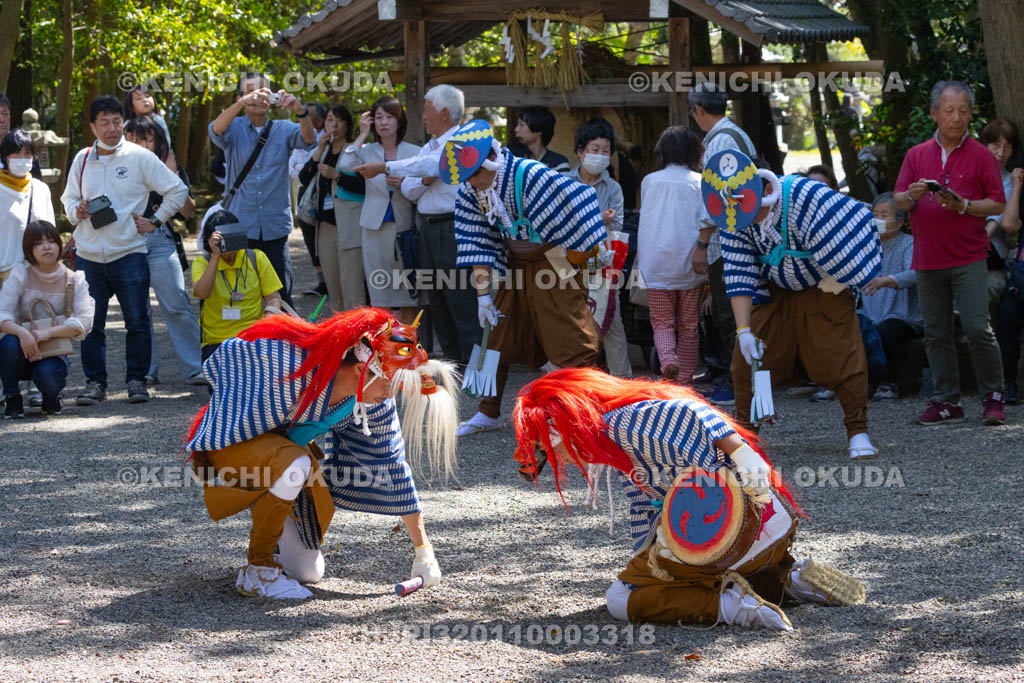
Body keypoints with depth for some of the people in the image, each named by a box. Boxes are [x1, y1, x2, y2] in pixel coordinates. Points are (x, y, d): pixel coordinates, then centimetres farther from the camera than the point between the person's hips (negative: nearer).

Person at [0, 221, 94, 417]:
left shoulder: (74, 280, -2)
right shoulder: (20, 274, -5)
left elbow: (84, 321, -14)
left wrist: (48, 333, -29)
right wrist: (22, 332, -37)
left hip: (54, 352, 0)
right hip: (25, 349, 0)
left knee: (48, 375, -35)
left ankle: (51, 399, 4)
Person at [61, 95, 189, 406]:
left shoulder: (139, 157, -1)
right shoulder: (82, 160, 9)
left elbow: (177, 190, 3)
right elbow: (68, 199, 20)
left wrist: (155, 221, 0)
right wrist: (77, 211, -1)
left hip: (129, 254, -3)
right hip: (89, 256, 3)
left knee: (137, 321, 0)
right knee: (90, 325, 3)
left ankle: (136, 379, 11)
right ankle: (95, 382, 13)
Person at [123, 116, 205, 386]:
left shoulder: (168, 168, 8)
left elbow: (188, 211, 3)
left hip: (159, 240, -1)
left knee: (177, 305, -8)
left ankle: (195, 368, -5)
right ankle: (146, 370, 11)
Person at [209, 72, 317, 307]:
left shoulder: (283, 130, 9)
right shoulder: (235, 129, 6)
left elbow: (308, 140, -10)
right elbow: (216, 130, -16)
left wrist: (300, 111, -32)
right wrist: (242, 103, -34)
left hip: (275, 229, 1)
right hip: (240, 227, -1)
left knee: (280, 297, 0)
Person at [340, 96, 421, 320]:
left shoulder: (414, 152, 5)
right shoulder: (367, 151, 7)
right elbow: (346, 165, -13)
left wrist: (405, 185, -15)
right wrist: (363, 134, -5)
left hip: (405, 225, -1)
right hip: (376, 226, 1)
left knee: (407, 297, -2)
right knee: (379, 297, 2)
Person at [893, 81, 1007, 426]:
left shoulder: (981, 155, 2)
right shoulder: (916, 155, 12)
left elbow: (997, 204, 0)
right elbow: (898, 201, 10)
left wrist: (963, 206, -16)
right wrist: (912, 196, -13)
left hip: (968, 258, -4)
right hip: (927, 259, 4)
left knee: (978, 329, -11)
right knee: (936, 333, 5)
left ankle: (993, 398, 1)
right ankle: (947, 401, 11)